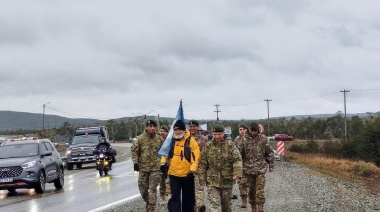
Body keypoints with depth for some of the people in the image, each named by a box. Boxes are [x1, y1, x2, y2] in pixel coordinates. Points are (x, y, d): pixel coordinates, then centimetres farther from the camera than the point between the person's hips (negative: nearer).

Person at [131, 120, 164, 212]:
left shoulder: (160, 139, 2)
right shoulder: (140, 138, -3)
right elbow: (134, 151, -1)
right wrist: (135, 162, -9)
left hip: (156, 167, -1)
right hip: (143, 167, 1)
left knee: (153, 189, -3)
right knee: (143, 188, 11)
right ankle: (147, 201, 37)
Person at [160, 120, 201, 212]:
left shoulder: (191, 140, -9)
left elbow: (196, 156, -10)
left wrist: (192, 171, -17)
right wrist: (163, 163, -2)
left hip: (187, 175, -2)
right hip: (174, 174, 2)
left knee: (188, 198, 14)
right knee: (175, 197, -1)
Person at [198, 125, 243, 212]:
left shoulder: (230, 145, -2)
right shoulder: (208, 146, 2)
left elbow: (237, 160, -11)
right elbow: (202, 164, 5)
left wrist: (237, 173, -26)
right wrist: (202, 178, 2)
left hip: (227, 181, 0)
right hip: (212, 182, 0)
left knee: (226, 204, 16)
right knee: (214, 204, -10)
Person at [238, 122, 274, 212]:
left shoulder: (263, 138, -1)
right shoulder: (244, 139, -3)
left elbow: (269, 152, 9)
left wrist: (271, 165, 9)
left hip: (261, 169, -1)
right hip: (248, 169, 1)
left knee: (259, 191, -8)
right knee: (251, 190, 10)